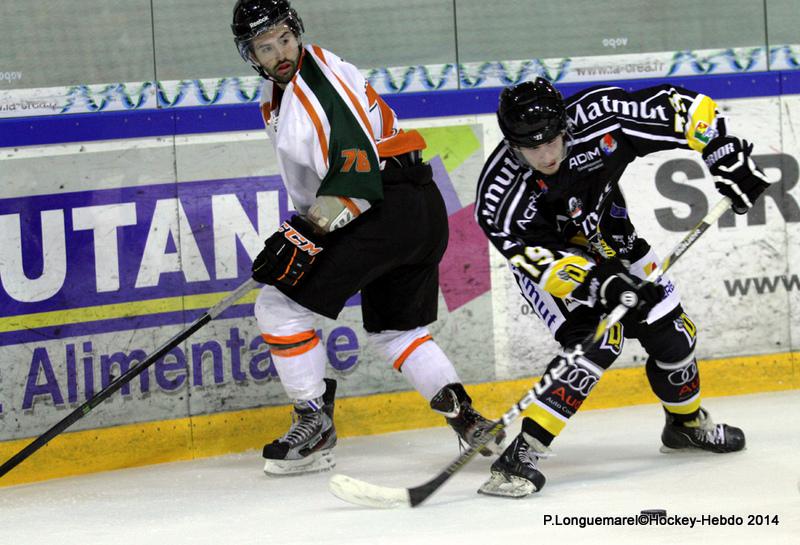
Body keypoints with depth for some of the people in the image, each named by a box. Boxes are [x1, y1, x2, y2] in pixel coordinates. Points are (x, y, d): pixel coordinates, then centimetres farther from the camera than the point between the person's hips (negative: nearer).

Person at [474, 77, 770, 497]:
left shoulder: (600, 117, -32)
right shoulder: (500, 192, -35)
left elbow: (683, 108, -22)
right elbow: (540, 259, -32)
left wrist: (726, 156, -25)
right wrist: (599, 283, -42)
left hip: (607, 239, 4)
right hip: (545, 255, -4)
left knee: (670, 333, 8)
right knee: (595, 343, -26)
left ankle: (687, 423, 38)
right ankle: (521, 455, -27)